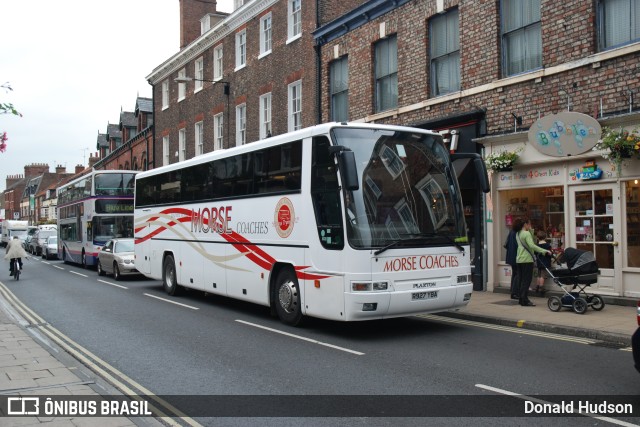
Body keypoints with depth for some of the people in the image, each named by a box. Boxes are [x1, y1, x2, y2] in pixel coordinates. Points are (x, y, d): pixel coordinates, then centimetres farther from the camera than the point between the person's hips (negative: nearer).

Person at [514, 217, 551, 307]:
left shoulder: (518, 234, 14)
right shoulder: (527, 233, -12)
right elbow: (532, 245, -23)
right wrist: (545, 251, -24)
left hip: (519, 259, 8)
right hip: (527, 260, -8)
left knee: (521, 279, 11)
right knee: (526, 280, -5)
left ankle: (521, 299, 16)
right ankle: (525, 300, -5)